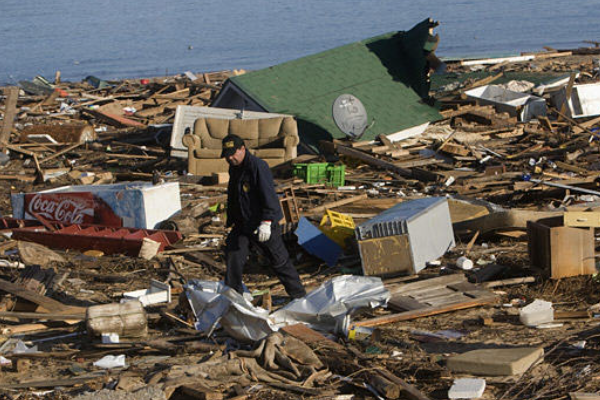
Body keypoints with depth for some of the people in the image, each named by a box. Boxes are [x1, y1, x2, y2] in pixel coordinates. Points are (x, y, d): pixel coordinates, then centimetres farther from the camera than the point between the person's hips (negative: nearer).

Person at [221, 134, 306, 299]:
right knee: (233, 256, -2)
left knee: (279, 260, 3)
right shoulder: (233, 168, 9)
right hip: (242, 224, 8)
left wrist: (266, 222, -31)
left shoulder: (258, 166, -20)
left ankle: (299, 295, 16)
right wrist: (231, 221, 22)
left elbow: (269, 195, -26)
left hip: (263, 225, -8)